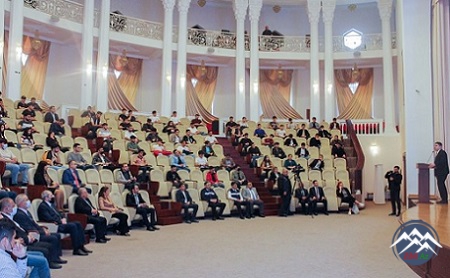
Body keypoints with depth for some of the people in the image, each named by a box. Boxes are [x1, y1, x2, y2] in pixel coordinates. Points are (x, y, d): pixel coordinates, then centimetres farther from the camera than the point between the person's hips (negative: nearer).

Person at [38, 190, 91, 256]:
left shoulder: (51, 204, 22)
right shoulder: (42, 206, -8)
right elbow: (49, 218, -19)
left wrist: (63, 219, 2)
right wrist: (60, 221, -14)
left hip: (60, 223, 10)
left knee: (77, 223, -7)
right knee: (72, 226, -27)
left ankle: (81, 246, -9)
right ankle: (76, 249, -24)